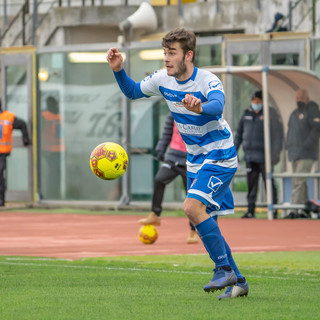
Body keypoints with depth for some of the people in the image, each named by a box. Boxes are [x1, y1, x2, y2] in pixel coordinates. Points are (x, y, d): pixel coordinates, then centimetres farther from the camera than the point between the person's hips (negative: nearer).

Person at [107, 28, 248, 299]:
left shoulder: (208, 81, -24)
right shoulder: (163, 79, -3)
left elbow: (217, 106, -45)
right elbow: (133, 91, 13)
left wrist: (200, 108, -68)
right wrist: (118, 70, -6)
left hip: (220, 157, -8)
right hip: (196, 160, 8)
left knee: (192, 207, -25)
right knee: (205, 222, 8)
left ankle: (224, 269, -14)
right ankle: (237, 282, 19)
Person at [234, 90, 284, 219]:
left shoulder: (270, 114, -2)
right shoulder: (246, 114, 14)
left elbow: (278, 134, -4)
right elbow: (239, 134, 22)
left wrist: (275, 152, -12)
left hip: (264, 156, -5)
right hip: (250, 156, 5)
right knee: (251, 184, 5)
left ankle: (273, 210, 0)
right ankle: (251, 210, 9)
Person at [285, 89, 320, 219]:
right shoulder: (294, 113, 19)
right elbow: (290, 130, 27)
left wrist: (307, 144, -20)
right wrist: (288, 145, 12)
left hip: (306, 154, -8)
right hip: (294, 154, 8)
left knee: (299, 182, -15)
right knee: (298, 182, 7)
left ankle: (294, 210, -20)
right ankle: (305, 210, 11)